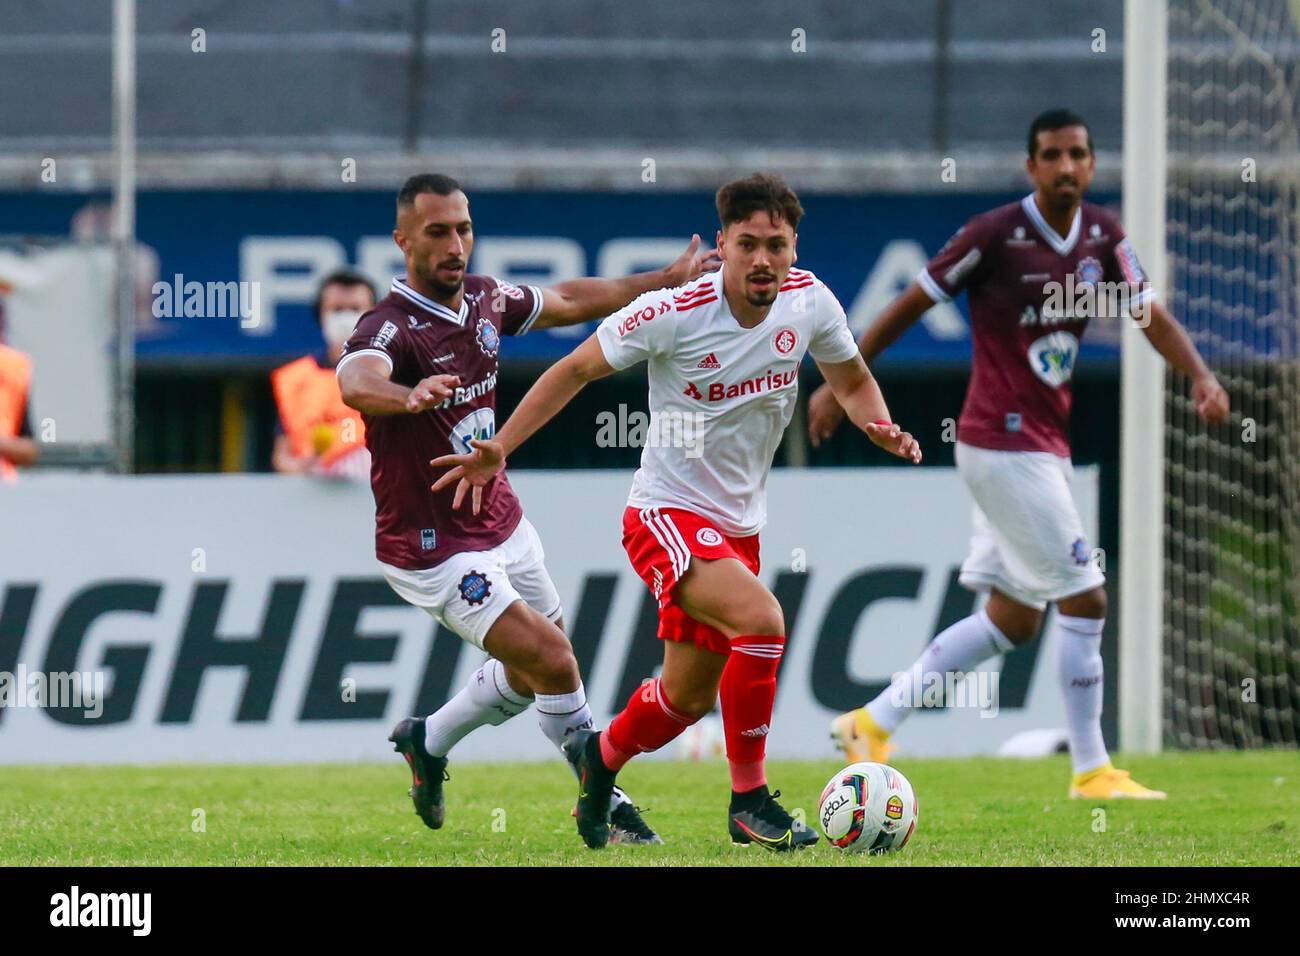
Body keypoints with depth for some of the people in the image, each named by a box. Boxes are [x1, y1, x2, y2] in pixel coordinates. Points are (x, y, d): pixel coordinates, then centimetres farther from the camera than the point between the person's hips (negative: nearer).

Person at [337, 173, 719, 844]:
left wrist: (668, 280, 18)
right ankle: (604, 803, 4)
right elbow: (357, 382, -48)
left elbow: (567, 302, 18)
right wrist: (410, 396, -70)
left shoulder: (483, 298, -1)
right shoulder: (391, 327, -25)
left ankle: (427, 741, 44)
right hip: (435, 550, -8)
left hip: (501, 523, 8)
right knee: (554, 662, -14)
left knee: (531, 676, 20)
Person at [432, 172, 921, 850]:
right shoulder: (673, 314, -20)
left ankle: (599, 757, 47)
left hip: (737, 526, 6)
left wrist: (880, 427, -11)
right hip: (667, 515, -6)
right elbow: (577, 369, -7)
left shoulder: (808, 301, -6)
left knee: (688, 698, 16)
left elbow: (852, 381, 12)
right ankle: (749, 800, -17)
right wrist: (499, 448, -12)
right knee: (761, 620, -31)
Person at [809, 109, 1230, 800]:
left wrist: (1200, 376, -16)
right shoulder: (994, 236, -14)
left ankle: (872, 723, 20)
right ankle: (1091, 771, 0)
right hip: (1002, 444, -8)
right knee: (1084, 599, -9)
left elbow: (1151, 316, 4)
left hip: (1043, 447, 8)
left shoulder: (1102, 236, 5)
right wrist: (840, 384, -3)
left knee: (1013, 619, 12)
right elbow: (909, 306, -7)